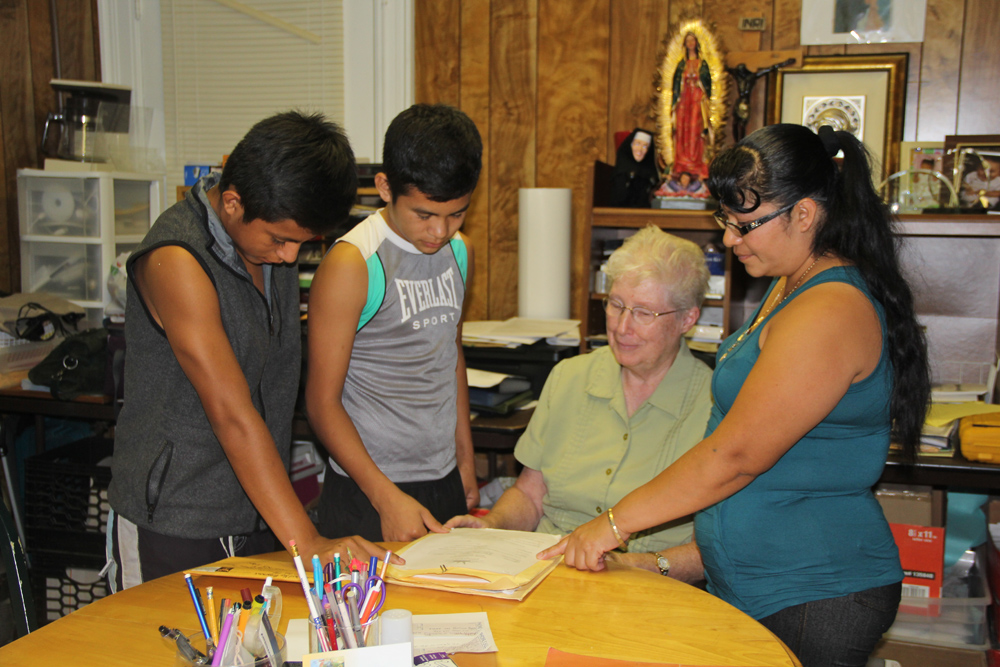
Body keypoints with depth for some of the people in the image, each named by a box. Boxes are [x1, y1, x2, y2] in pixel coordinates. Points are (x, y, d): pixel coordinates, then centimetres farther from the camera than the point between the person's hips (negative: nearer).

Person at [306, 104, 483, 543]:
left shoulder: (460, 250, 5)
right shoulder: (352, 264, -16)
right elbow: (322, 402, -15)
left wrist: (466, 458, 16)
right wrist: (388, 498, -19)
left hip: (445, 482, 6)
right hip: (367, 491, -6)